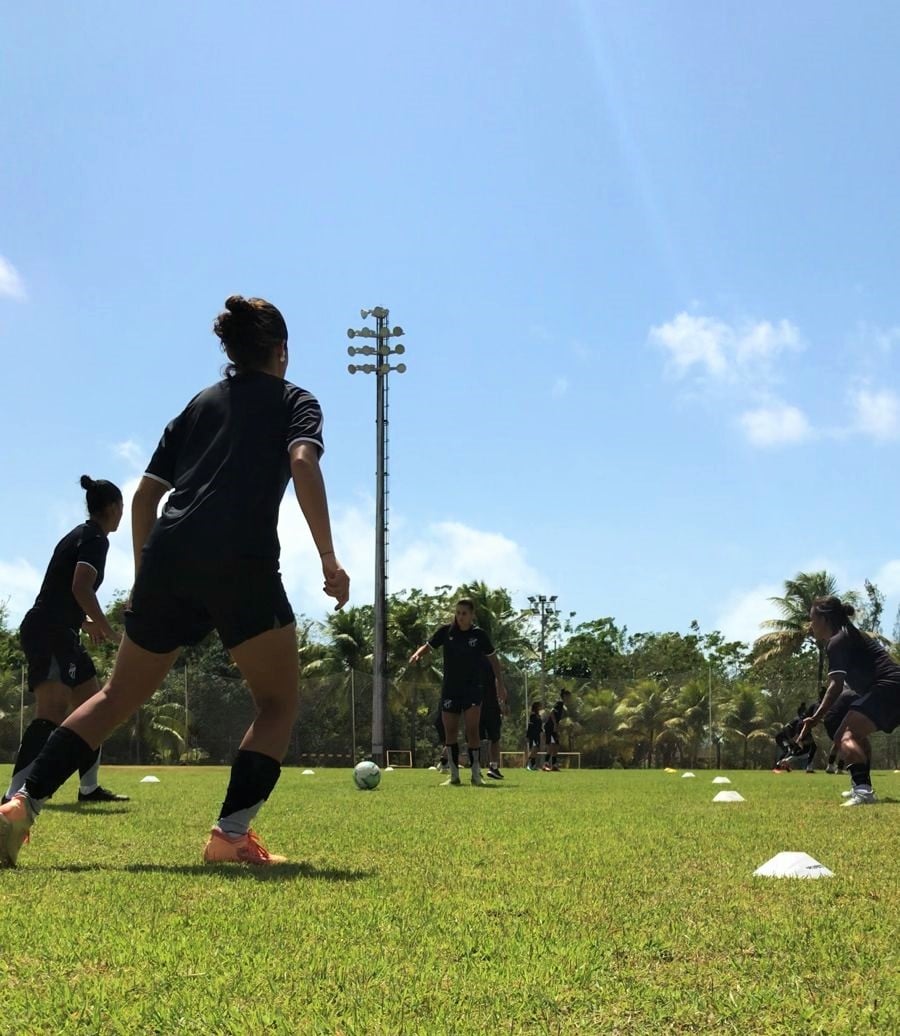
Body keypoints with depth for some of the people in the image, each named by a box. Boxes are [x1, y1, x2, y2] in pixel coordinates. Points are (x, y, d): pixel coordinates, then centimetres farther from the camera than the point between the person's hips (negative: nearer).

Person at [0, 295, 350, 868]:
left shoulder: (200, 404, 26)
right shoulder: (295, 401, 13)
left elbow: (145, 494, 22)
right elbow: (303, 464, -9)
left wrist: (145, 573, 28)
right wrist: (329, 558, -10)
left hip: (167, 559, 5)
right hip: (242, 563, -5)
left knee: (119, 696, 17)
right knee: (279, 701, 8)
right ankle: (232, 833, -6)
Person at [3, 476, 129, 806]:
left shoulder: (81, 535, 22)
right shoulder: (94, 538, -8)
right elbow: (81, 589, -22)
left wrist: (86, 623, 21)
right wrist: (106, 629, -12)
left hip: (58, 634, 11)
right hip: (49, 633, -11)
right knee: (53, 711, -21)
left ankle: (89, 788, 22)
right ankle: (15, 795, -31)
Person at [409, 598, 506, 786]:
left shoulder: (479, 634, -2)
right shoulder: (446, 631, -1)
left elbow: (492, 659, 8)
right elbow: (428, 646, 3)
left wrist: (500, 684, 5)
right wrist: (417, 654, -20)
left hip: (473, 688, -2)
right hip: (450, 689, 2)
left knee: (472, 730, -13)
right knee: (450, 731, 2)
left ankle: (476, 774, -4)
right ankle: (454, 776, 12)